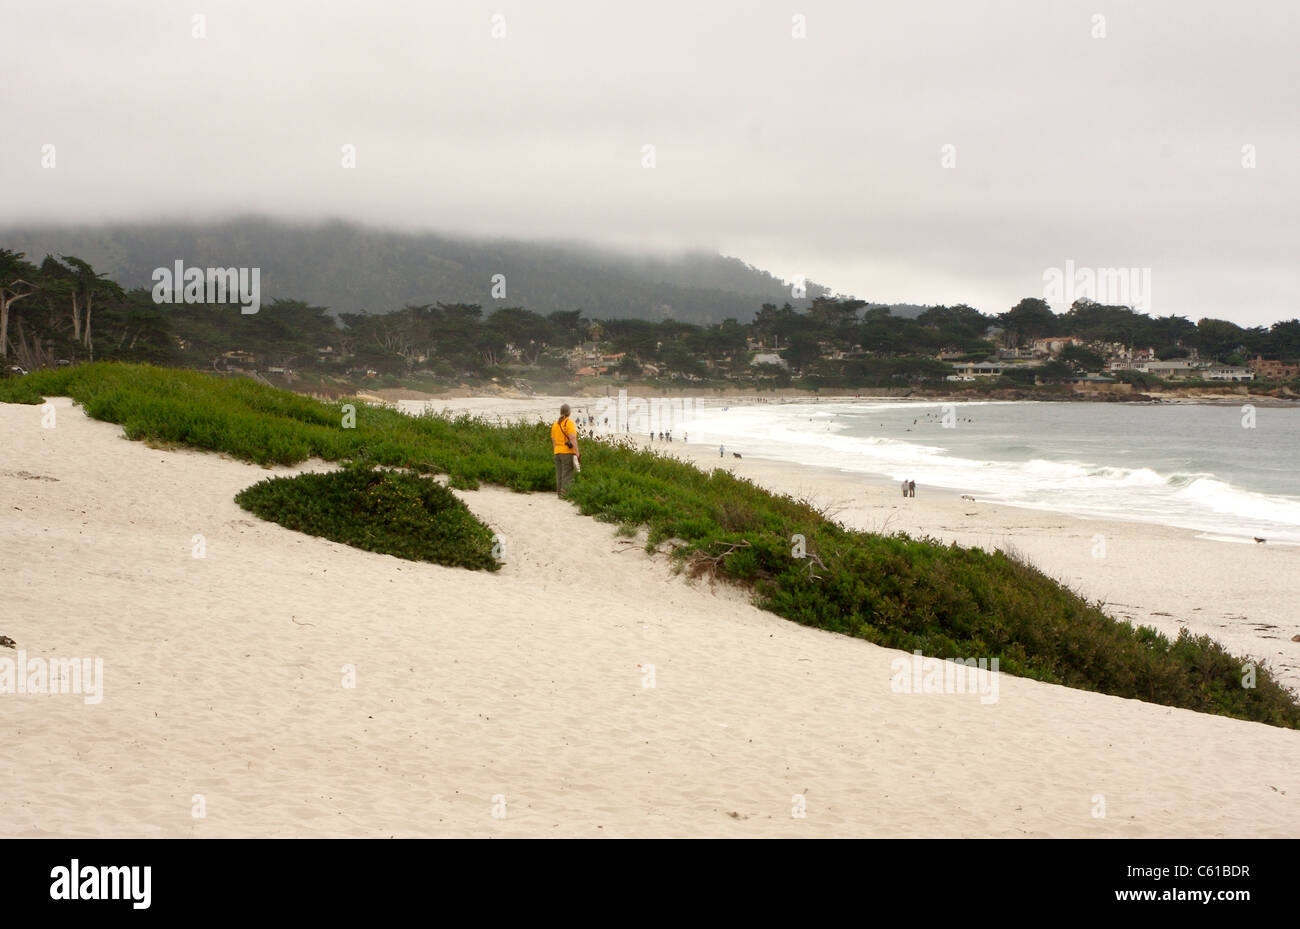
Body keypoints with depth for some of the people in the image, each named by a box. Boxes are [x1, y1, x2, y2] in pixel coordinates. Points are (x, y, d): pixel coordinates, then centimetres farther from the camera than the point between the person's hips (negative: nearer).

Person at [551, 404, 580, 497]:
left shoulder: (555, 424, 11)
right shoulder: (569, 423, -10)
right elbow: (573, 439, -18)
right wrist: (577, 453, -17)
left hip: (557, 452, 7)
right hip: (568, 452, -7)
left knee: (559, 474, 12)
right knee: (567, 475, -6)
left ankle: (559, 493, 15)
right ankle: (565, 494, -10)